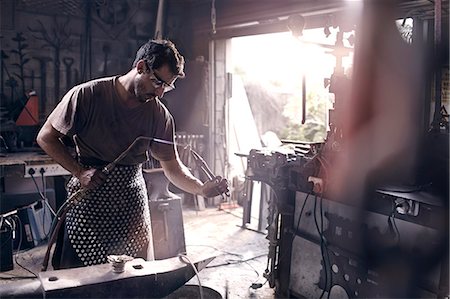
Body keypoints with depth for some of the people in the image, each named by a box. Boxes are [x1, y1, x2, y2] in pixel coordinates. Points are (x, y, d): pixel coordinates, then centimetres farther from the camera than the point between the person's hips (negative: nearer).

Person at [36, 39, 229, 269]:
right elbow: (46, 138, -3)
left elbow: (173, 168, 2)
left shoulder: (159, 116, -3)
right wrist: (79, 172, -14)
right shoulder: (88, 95, -12)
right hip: (88, 202, -2)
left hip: (132, 206, 3)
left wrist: (203, 189, -14)